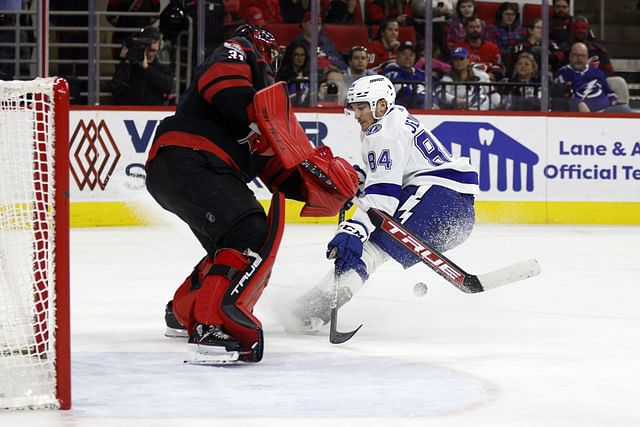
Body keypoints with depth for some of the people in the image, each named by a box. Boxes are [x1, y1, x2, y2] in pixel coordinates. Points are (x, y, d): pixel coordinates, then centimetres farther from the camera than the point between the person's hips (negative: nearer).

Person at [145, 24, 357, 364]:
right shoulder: (236, 54, 6)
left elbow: (283, 177, 22)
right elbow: (230, 94, -19)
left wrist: (323, 181, 4)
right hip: (184, 160, -10)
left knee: (235, 243, 26)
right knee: (253, 236, -23)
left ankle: (183, 312, 45)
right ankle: (211, 332, -36)